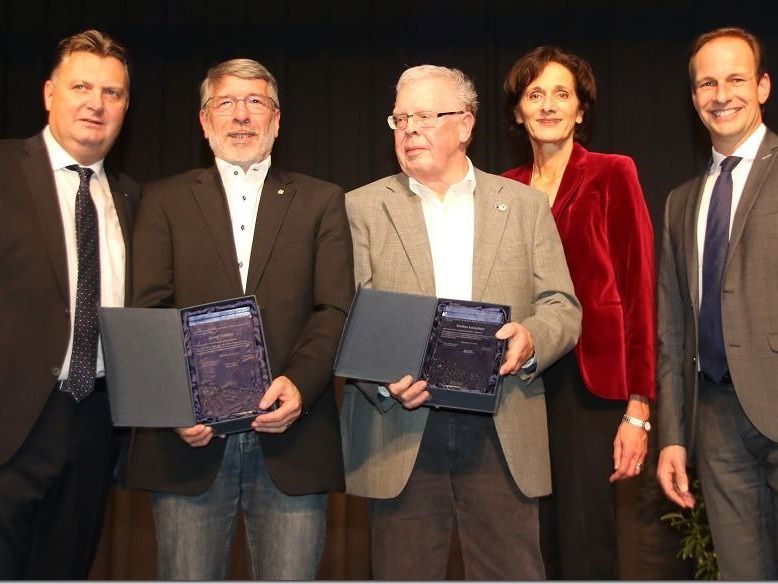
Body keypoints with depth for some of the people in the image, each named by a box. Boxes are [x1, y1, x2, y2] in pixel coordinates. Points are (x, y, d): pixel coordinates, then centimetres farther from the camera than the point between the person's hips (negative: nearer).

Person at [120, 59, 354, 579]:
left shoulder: (322, 201, 12)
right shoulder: (165, 200, 13)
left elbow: (336, 310, 3)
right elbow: (148, 311, 3)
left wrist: (299, 383, -14)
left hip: (292, 440, 0)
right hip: (191, 439, 0)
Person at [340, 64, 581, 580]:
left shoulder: (526, 205, 11)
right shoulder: (363, 208, 8)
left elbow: (564, 309, 7)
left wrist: (531, 339, -15)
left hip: (502, 433, 1)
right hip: (401, 430, 0)